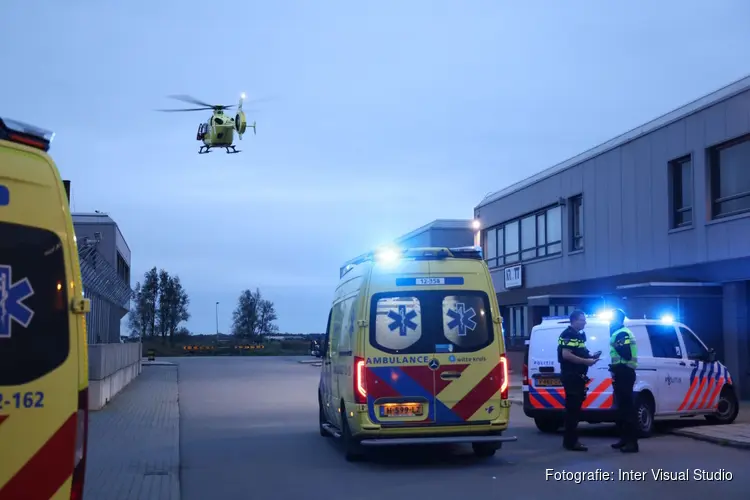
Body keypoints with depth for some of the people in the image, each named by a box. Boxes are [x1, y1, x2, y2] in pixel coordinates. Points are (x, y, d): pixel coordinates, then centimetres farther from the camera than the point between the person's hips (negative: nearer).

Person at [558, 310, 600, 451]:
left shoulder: (579, 335, 18)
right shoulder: (568, 335, -14)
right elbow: (566, 355, -24)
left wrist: (590, 356, 10)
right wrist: (586, 361, -21)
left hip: (578, 376, 10)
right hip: (571, 376, -10)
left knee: (575, 408, 13)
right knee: (572, 408, -9)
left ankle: (570, 439, 19)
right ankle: (571, 441, -8)